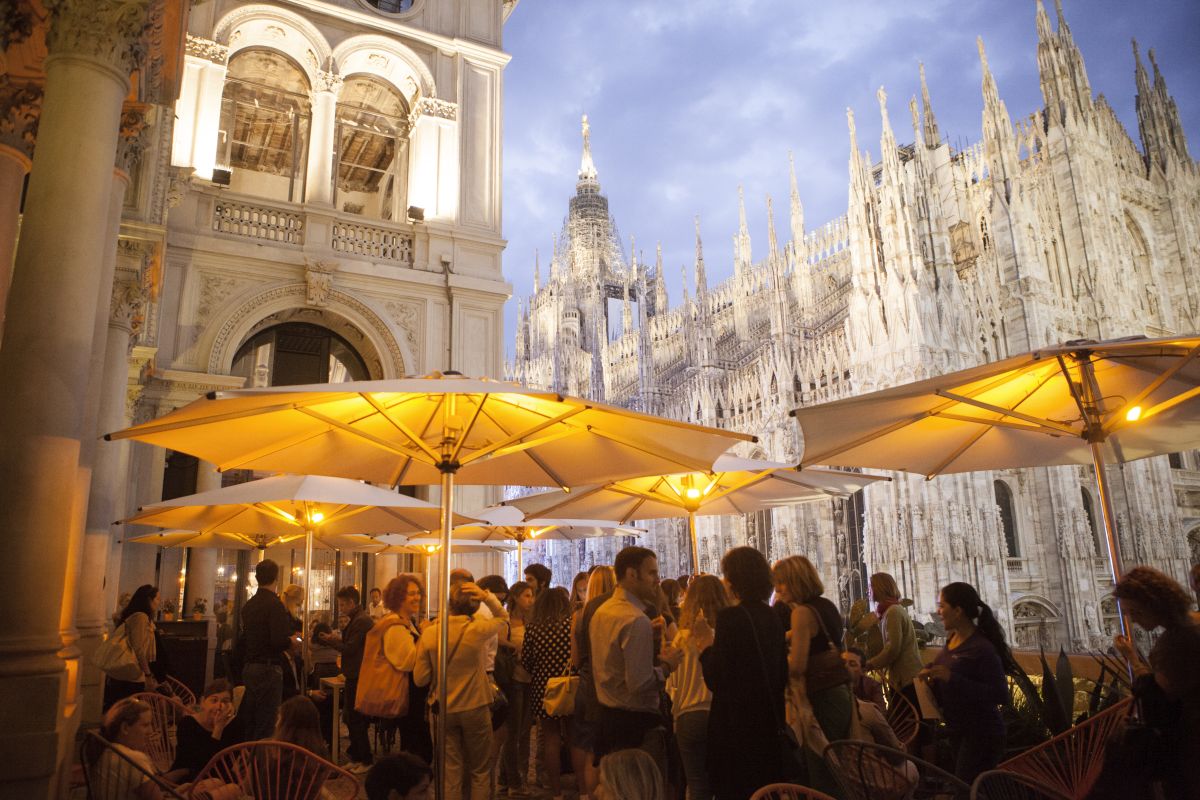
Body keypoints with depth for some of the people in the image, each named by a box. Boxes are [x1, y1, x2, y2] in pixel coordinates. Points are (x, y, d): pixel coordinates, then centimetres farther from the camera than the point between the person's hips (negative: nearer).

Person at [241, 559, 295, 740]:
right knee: (266, 725, -3)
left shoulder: (248, 605, 10)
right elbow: (280, 640, -25)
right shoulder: (275, 604, -16)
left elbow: (244, 637, 18)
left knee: (249, 722, 17)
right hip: (269, 669, -8)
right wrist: (292, 641, -4)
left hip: (249, 669, 8)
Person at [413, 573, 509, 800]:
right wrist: (487, 597, -13)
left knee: (451, 772, 15)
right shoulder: (477, 629, -17)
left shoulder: (429, 633, -13)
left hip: (444, 711, 2)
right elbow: (503, 617, 5)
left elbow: (420, 679, -6)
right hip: (474, 707, -2)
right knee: (480, 771, 15)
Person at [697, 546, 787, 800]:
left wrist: (706, 643, -5)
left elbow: (715, 680, -18)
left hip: (737, 725, -7)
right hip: (768, 721, 7)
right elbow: (781, 673, 14)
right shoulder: (771, 616, 4)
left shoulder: (730, 617, -19)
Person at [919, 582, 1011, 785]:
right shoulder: (952, 638, 3)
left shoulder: (982, 648, -22)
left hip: (980, 734, -9)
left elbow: (1001, 695, -25)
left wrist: (952, 679, -30)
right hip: (957, 730, 9)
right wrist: (931, 673, 0)